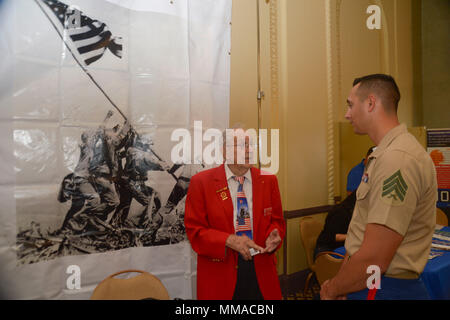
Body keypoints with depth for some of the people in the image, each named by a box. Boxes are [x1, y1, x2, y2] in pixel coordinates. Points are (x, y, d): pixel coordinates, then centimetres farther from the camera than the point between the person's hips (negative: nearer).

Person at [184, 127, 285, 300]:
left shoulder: (268, 180, 4)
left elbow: (277, 220, 11)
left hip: (260, 270, 3)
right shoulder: (200, 182, -6)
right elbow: (195, 230, -8)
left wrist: (273, 235, -11)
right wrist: (229, 240, -21)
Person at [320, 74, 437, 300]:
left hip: (385, 289, -8)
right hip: (361, 284, 9)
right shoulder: (383, 156, 11)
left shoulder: (397, 159, -24)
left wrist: (332, 289, -10)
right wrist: (340, 281, 3)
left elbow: (373, 261, -27)